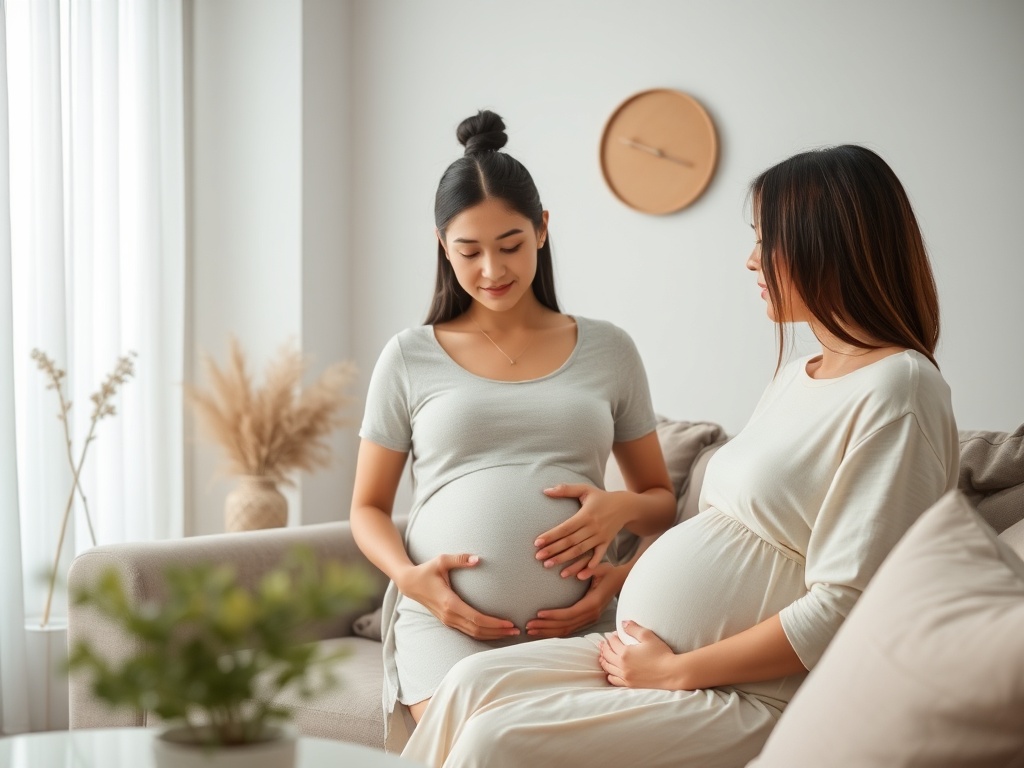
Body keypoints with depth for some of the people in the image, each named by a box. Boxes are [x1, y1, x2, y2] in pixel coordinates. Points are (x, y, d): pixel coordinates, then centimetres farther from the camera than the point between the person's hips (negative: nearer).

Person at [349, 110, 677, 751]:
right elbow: (368, 507, 16)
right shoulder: (411, 357, 11)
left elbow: (661, 497, 20)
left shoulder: (608, 350, 13)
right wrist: (409, 575, -5)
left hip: (579, 620, 1)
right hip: (447, 620, -1)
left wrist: (623, 508, -4)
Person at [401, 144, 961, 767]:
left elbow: (844, 606, -20)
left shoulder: (898, 388, -14)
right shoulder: (796, 375, 17)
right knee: (473, 685, -8)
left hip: (753, 698, -9)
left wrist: (676, 670, -15)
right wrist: (623, 573, 6)